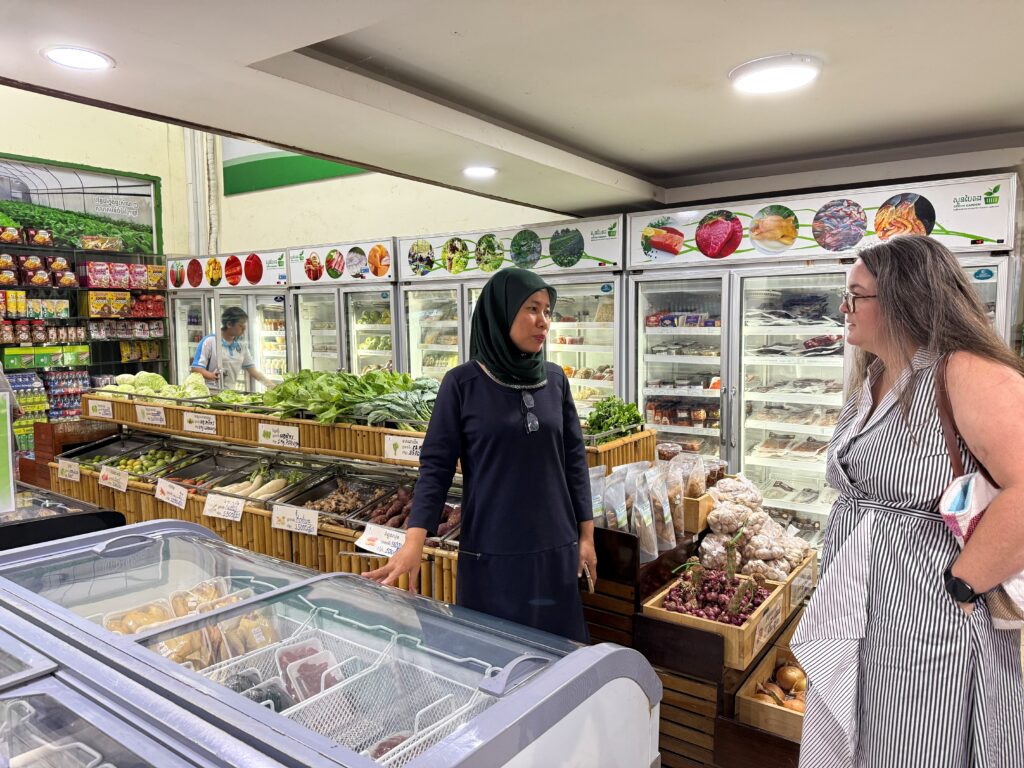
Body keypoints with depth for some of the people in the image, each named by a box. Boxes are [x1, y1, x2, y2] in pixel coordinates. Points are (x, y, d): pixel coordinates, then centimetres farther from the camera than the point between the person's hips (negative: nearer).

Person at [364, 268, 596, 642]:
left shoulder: (555, 380, 3)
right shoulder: (462, 383, -8)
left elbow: (574, 458, 7)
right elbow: (436, 464, -7)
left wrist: (586, 535, 7)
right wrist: (415, 539, -17)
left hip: (555, 549, 4)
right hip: (490, 551, -3)